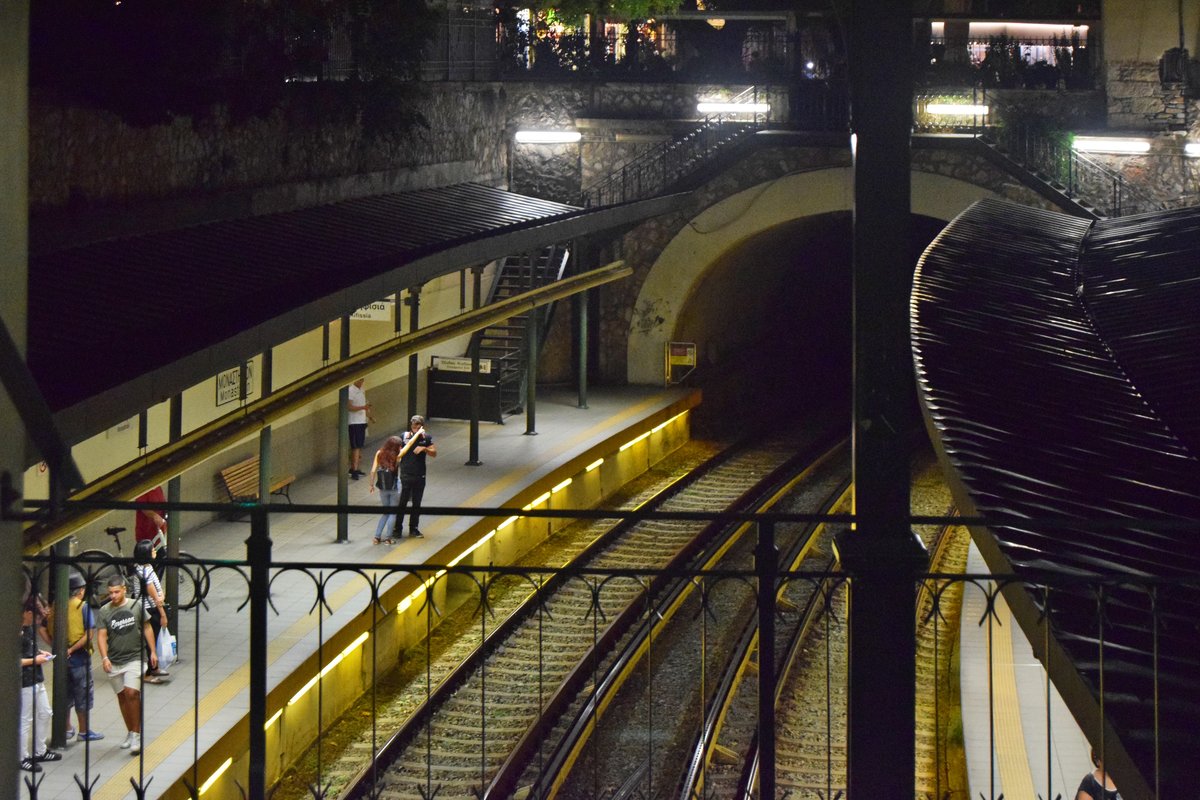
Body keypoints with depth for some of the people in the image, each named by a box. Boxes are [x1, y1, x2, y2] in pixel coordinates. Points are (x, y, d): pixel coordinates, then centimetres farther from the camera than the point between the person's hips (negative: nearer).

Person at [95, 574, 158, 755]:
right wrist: (104, 657, -19)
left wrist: (152, 652, 6)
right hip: (113, 662, 3)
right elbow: (101, 636, -5)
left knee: (132, 693, -17)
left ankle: (136, 735, -11)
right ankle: (130, 733, 26)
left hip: (134, 657, -2)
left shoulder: (136, 606, -2)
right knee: (122, 696, 11)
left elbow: (146, 628, 8)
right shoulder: (104, 611, -2)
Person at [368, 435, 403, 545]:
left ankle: (377, 536, 10)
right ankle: (388, 538, 4)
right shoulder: (397, 456, -13)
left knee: (385, 512, 18)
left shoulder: (379, 453, -4)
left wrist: (372, 484, 8)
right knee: (393, 513, 10)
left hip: (383, 488, 4)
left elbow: (373, 471, -3)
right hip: (394, 488, -4)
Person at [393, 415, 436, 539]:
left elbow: (434, 454, 1)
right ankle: (398, 529, 6)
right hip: (405, 476, -2)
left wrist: (424, 448, -15)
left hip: (419, 476, 2)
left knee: (416, 504, 10)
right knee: (401, 503, -2)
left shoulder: (426, 437, 1)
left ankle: (413, 529, 21)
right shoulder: (404, 436, -4)